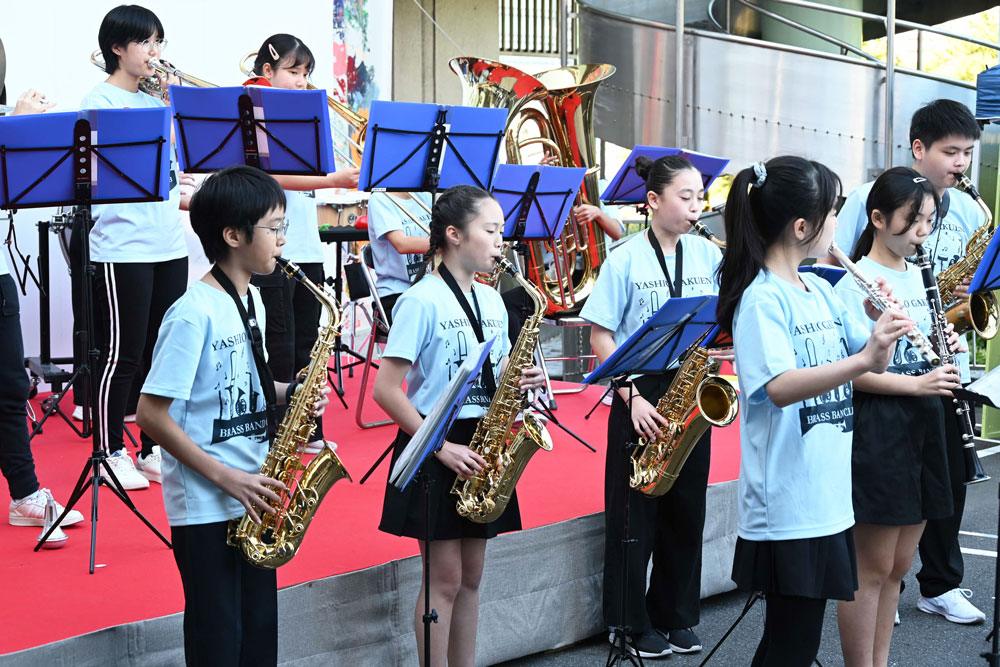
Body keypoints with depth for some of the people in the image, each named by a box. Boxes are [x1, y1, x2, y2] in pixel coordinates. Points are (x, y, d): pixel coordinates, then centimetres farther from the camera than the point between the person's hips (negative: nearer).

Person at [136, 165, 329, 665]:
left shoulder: (251, 299, 8)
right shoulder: (194, 313, -18)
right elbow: (151, 414, -19)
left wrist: (289, 393, -1)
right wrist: (226, 477, -19)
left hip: (255, 496, 8)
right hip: (206, 507, -8)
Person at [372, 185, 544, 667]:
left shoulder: (491, 301, 10)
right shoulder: (422, 301, -13)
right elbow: (385, 390, -17)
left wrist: (521, 383, -6)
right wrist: (442, 448, -19)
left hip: (479, 447, 7)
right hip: (434, 451, -7)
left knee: (470, 576, 12)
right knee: (446, 577, -2)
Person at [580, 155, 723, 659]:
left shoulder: (708, 255, 5)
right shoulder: (625, 260, -7)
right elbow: (601, 337, -8)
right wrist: (632, 397, -16)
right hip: (640, 396, -4)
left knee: (685, 509, 11)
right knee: (636, 512, 3)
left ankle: (674, 616, 25)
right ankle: (631, 623, 16)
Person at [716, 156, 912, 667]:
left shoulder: (821, 291, 11)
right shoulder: (762, 299, -15)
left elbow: (872, 364, 14)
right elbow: (779, 388, -30)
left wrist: (880, 329, -6)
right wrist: (862, 359, -40)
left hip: (827, 498, 8)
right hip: (787, 506, -8)